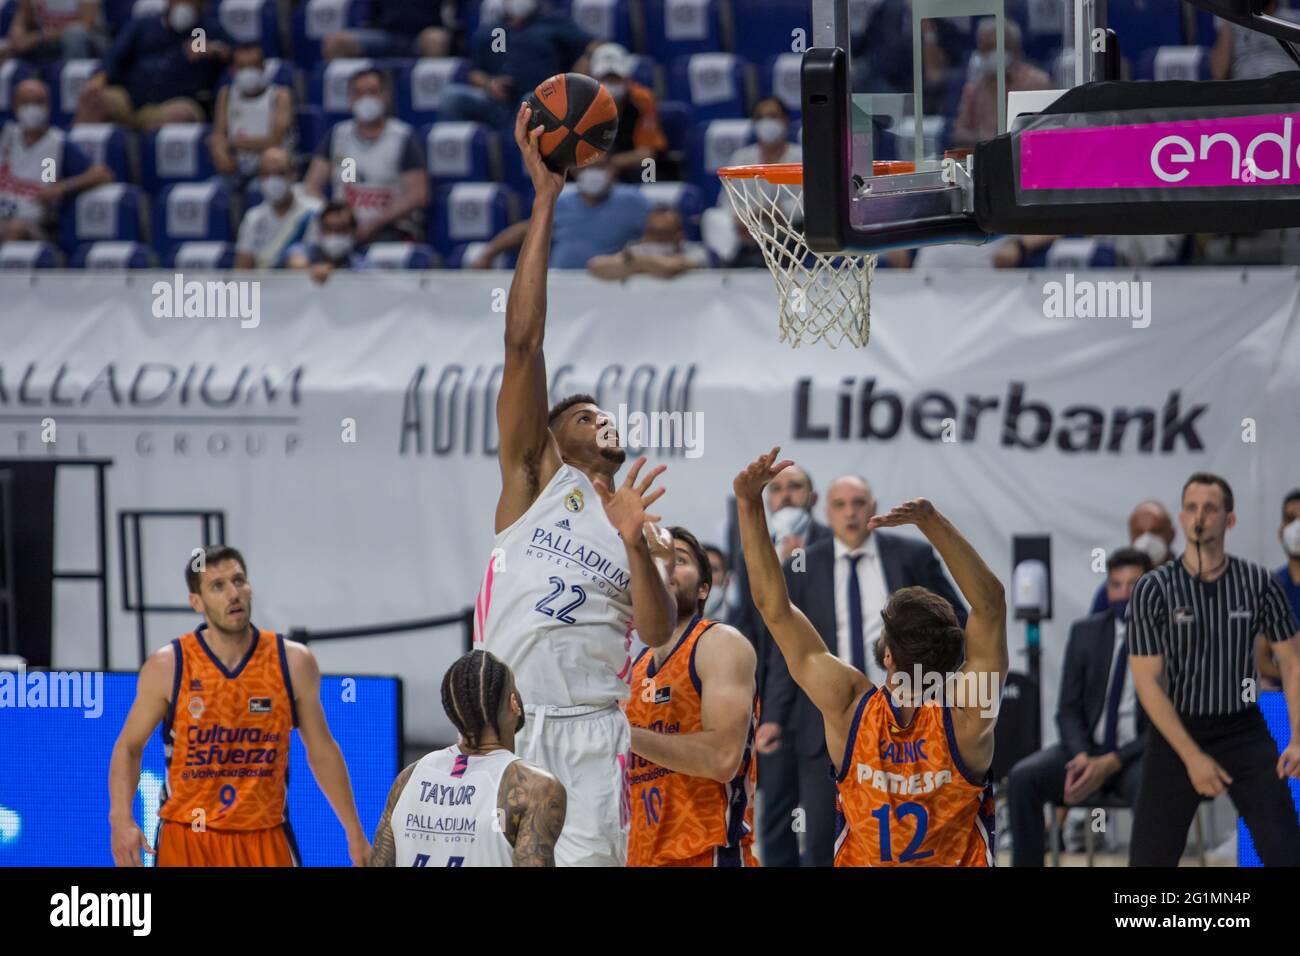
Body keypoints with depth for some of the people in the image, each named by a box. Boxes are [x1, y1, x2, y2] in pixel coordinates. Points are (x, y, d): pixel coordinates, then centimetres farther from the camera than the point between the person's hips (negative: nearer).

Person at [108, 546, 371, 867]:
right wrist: (121, 819, -14)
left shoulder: (293, 663, -2)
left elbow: (321, 750, 9)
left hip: (266, 840, 1)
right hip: (186, 840, -1)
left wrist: (354, 833, 10)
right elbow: (129, 746, 3)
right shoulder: (168, 667, -5)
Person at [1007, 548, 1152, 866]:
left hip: (1139, 755, -4)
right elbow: (1068, 709, 6)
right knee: (1023, 777, -24)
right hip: (1089, 748, 4)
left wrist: (1111, 764, -20)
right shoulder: (1086, 633, 7)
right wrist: (1081, 757, -15)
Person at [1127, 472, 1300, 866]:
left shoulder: (1259, 583, -4)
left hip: (1243, 731, 1)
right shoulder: (1152, 590, -9)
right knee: (1149, 860, 1)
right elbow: (1147, 681, -10)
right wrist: (1192, 757, -16)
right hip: (1175, 731, -1)